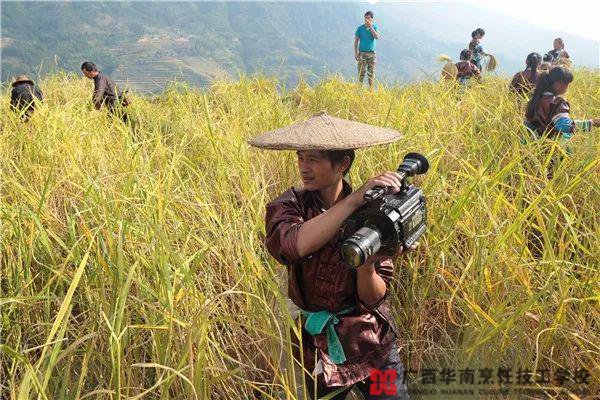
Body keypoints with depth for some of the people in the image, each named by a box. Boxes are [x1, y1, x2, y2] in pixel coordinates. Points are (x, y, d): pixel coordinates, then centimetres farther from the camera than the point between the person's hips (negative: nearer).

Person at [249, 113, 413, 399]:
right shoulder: (288, 205, -12)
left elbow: (373, 299, -14)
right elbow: (291, 246, -37)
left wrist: (366, 265, -34)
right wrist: (353, 200, -39)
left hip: (372, 344, 0)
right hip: (315, 350, 0)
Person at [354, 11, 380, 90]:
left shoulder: (374, 26, 5)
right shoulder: (360, 28, 2)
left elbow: (377, 37, -12)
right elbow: (356, 41, 4)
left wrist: (370, 27, -14)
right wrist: (356, 52, -3)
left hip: (371, 53, 1)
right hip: (362, 53, -1)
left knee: (371, 72, 5)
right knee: (361, 72, -5)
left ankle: (371, 89, 13)